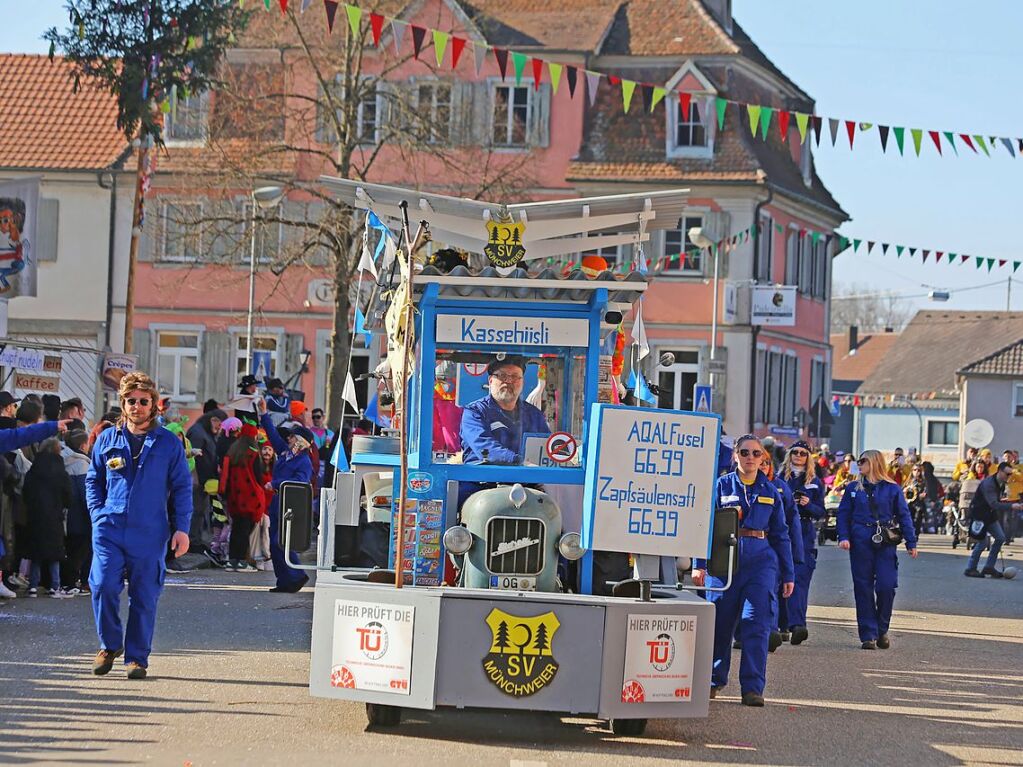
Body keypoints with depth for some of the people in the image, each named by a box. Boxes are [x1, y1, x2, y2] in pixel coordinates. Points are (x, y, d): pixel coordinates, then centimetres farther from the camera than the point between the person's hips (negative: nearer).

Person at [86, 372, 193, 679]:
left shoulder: (169, 443, 5)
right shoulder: (107, 439, 10)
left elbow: (182, 487, 7)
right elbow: (93, 480, 16)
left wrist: (182, 528, -1)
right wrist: (98, 514, 2)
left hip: (150, 533, -1)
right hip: (109, 530, 1)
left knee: (144, 597, 2)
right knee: (104, 587, -12)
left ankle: (137, 657, 13)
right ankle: (109, 645, 10)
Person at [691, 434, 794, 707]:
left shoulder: (770, 492, 12)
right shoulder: (721, 486, 4)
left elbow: (780, 535, 15)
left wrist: (787, 574, 12)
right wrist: (699, 564, -9)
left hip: (761, 561, 1)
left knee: (757, 621, -11)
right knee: (720, 623, 6)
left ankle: (752, 687, -10)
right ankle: (714, 680, 24)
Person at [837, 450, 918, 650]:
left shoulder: (892, 489, 5)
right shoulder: (854, 489, 10)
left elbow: (904, 516, 6)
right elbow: (843, 514, 7)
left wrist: (911, 543, 1)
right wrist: (843, 537, -8)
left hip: (885, 543, -1)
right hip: (860, 541, 1)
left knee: (887, 586, -8)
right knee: (863, 588, 1)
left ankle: (882, 631, 11)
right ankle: (868, 635, 5)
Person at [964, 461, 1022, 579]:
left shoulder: (1001, 484, 4)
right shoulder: (988, 483, -26)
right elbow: (993, 504, -35)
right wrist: (1011, 506, -43)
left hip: (989, 515, 9)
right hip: (979, 514, -9)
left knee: (1000, 538, 3)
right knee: (982, 542, -8)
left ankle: (989, 567, 10)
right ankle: (970, 569, 5)